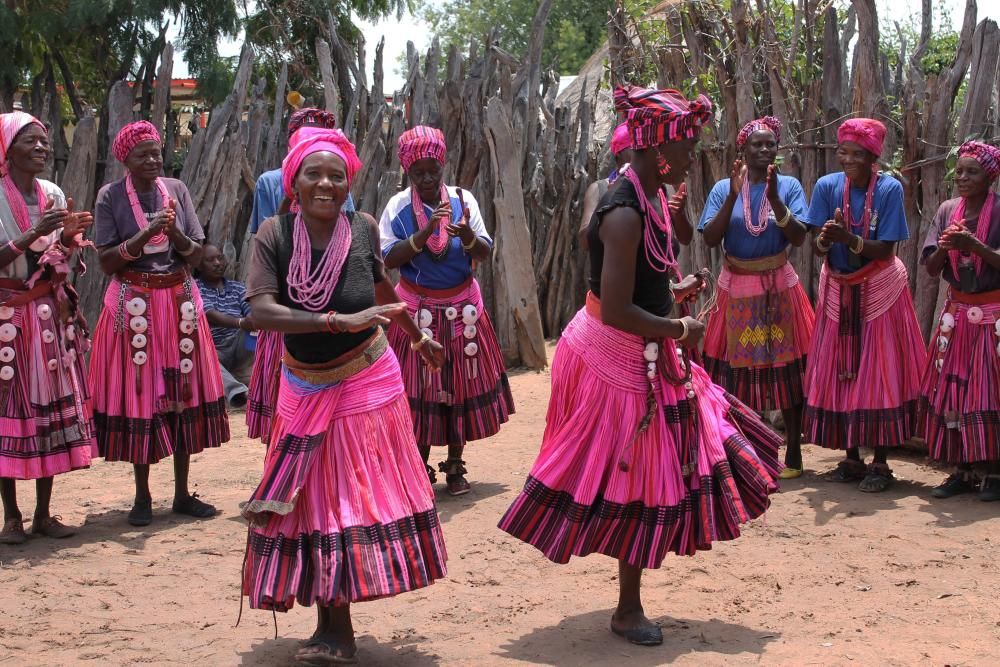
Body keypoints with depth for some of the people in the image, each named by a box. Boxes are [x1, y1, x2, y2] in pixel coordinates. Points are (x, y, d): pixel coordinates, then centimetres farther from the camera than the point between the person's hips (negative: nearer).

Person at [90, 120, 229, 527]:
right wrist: (147, 234, -19)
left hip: (179, 302, 3)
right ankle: (142, 496, 13)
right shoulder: (111, 196, -3)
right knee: (138, 395, 0)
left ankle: (182, 493, 16)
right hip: (134, 306, -3)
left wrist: (175, 233, -14)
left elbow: (197, 255, 5)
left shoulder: (176, 190, 5)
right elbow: (107, 262, -8)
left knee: (184, 392, 5)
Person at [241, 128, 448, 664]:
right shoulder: (274, 234, -13)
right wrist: (341, 321, -33)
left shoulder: (362, 229, -9)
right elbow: (262, 311, -26)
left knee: (360, 497, 3)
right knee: (315, 503, 6)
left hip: (366, 387, 0)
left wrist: (420, 339, 22)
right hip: (305, 390, 0)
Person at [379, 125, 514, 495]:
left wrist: (468, 236, -24)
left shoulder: (463, 199, -1)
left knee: (460, 384, 6)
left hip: (462, 307, 2)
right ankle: (420, 466, 14)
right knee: (420, 385, 1)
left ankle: (455, 466, 18)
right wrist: (425, 232, -23)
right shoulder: (398, 206, -5)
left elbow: (484, 253, -3)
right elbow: (389, 258, -13)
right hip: (417, 308, -2)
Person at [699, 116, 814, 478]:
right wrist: (733, 196, -17)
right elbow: (710, 238, -9)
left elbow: (799, 237, -10)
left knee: (785, 368, 2)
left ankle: (793, 453, 10)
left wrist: (774, 198, -22)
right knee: (736, 367, 2)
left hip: (778, 288, 0)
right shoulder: (723, 188, 1)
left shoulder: (788, 185, 0)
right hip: (736, 289, 1)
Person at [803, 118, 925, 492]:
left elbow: (885, 250, -16)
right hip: (838, 290, 3)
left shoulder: (889, 189, -13)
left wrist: (848, 238, -31)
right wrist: (825, 239, -30)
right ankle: (851, 459, 17)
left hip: (879, 292, -3)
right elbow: (818, 248, -8)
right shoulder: (827, 186, -5)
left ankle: (880, 464, 6)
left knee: (879, 376, -2)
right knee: (840, 375, 6)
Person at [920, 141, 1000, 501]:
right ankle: (962, 471, 11)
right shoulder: (947, 210, 5)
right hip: (957, 312, 4)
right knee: (951, 390, 2)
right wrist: (944, 248, -16)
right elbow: (931, 268, 3)